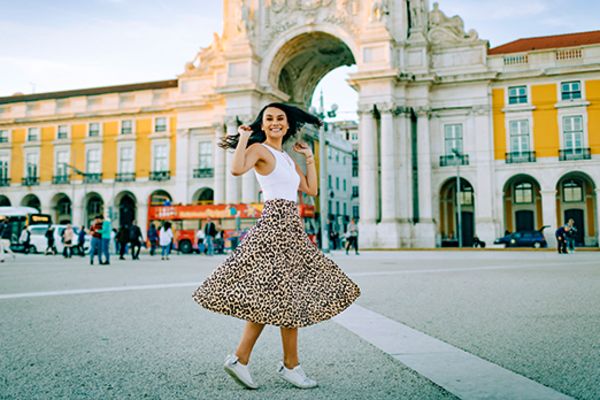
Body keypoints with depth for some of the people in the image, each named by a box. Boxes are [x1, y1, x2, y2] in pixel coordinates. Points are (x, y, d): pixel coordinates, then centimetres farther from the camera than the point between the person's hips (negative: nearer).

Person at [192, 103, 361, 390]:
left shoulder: (288, 159, 22)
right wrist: (243, 137, -10)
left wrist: (309, 158, 20)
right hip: (274, 224, -8)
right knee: (284, 296, -7)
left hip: (291, 227, 8)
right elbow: (237, 169, -22)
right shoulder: (259, 149, -1)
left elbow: (311, 190, 19)